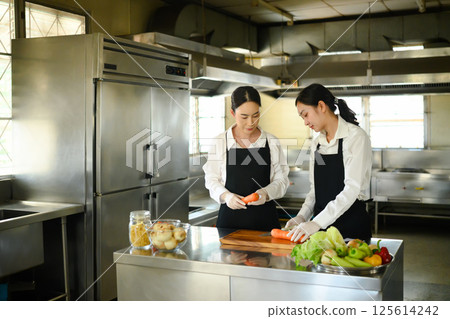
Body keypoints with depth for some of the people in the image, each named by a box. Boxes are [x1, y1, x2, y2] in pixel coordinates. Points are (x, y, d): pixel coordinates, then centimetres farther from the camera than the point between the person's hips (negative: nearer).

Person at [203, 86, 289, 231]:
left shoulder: (272, 143, 1)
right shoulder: (220, 142, -1)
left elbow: (281, 180, 3)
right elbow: (211, 179, 3)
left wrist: (266, 193, -17)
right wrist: (226, 196, -17)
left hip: (264, 219, 1)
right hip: (230, 218, -1)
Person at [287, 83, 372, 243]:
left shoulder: (356, 137, -12)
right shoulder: (316, 142, 10)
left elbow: (352, 190, -20)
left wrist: (317, 222, -26)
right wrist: (302, 216, -4)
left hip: (351, 225, -5)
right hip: (320, 225, 6)